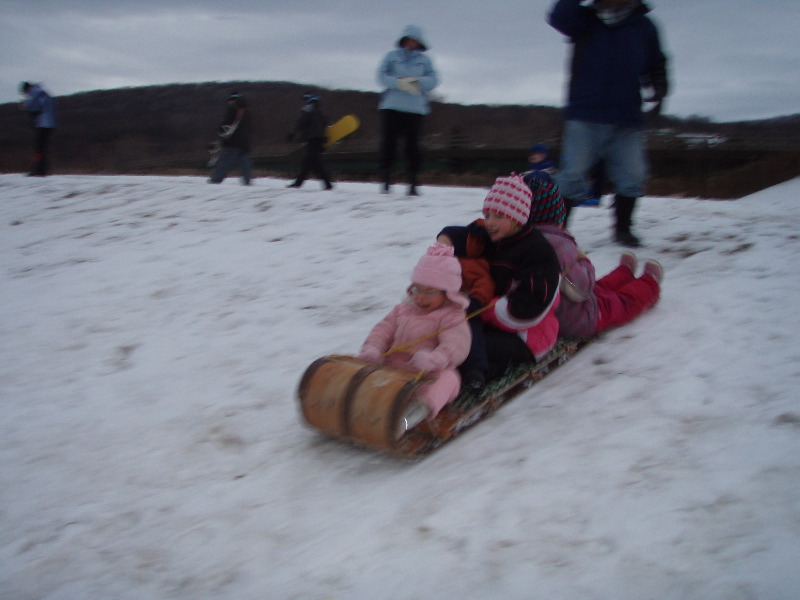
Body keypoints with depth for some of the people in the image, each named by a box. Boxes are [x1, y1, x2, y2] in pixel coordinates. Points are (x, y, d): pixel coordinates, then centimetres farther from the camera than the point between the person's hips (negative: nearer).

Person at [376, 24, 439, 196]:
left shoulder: (424, 60, 14)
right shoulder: (392, 56, 12)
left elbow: (433, 79, 4)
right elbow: (382, 75, 2)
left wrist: (418, 82, -16)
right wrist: (399, 82, -16)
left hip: (415, 109, 0)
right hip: (392, 106, 0)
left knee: (413, 144, -6)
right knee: (388, 143, -6)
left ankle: (413, 183, -3)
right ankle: (385, 181, 1)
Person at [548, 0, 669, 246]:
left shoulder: (644, 27, 10)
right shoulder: (585, 20, 4)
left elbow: (656, 66, 19)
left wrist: (659, 90, 2)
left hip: (627, 120, 3)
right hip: (585, 117, -2)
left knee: (632, 176, 2)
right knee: (573, 174, -6)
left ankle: (623, 228, 19)